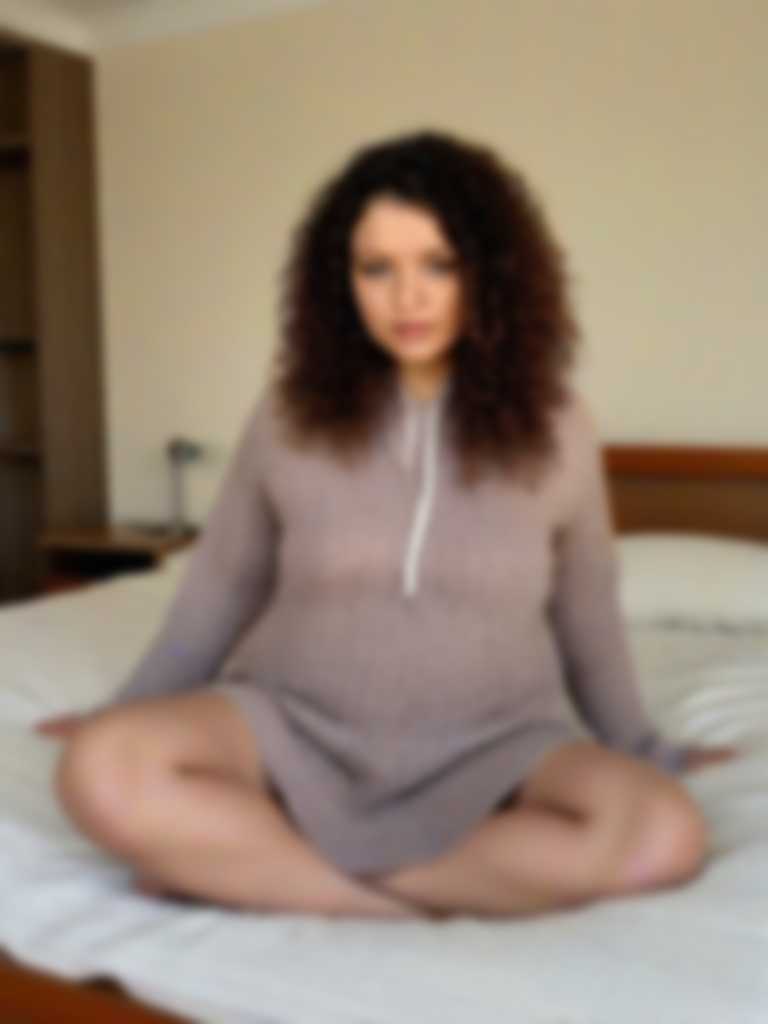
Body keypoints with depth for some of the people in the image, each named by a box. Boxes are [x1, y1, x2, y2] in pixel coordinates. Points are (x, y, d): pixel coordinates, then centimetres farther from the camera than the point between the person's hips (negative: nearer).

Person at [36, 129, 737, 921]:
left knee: (664, 835, -30)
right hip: (297, 726, -1)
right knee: (101, 771, -28)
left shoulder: (555, 426, -2)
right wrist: (129, 711, 16)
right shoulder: (290, 410, -2)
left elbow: (585, 611, 12)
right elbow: (223, 582, 11)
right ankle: (408, 906, -20)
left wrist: (642, 751, 19)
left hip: (488, 749, 2)